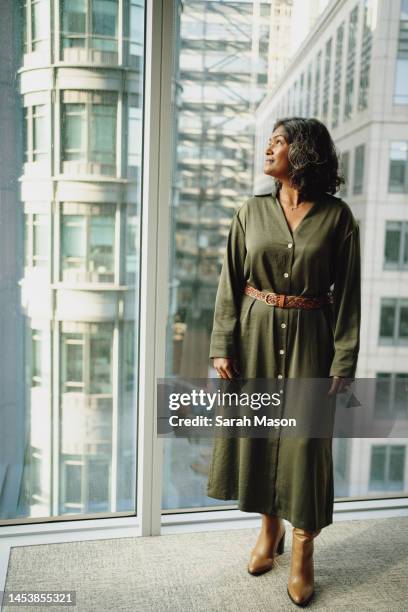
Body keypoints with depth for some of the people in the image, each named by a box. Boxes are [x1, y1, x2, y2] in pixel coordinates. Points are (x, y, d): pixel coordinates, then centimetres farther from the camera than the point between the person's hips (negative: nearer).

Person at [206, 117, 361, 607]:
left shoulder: (337, 217, -4)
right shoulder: (251, 212, 2)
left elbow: (347, 294, -4)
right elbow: (230, 284, 1)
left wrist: (343, 362, -8)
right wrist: (222, 346, -4)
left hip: (308, 339, -2)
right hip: (255, 335, 3)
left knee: (305, 439, 3)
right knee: (256, 430, 11)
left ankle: (302, 552, 23)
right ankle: (269, 525, 34)